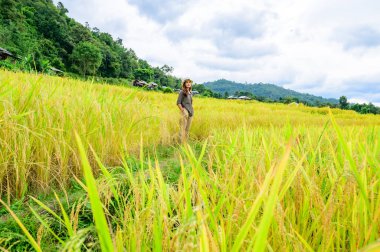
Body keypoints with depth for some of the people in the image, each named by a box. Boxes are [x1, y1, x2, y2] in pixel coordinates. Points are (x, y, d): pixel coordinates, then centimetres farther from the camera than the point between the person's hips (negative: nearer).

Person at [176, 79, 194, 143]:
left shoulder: (190, 93, 15)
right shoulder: (182, 92, -5)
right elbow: (178, 103, -9)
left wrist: (192, 111, 11)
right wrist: (183, 111, -15)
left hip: (190, 113, 7)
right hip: (184, 112, -7)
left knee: (188, 129, 10)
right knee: (183, 128, -7)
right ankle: (182, 143, -5)